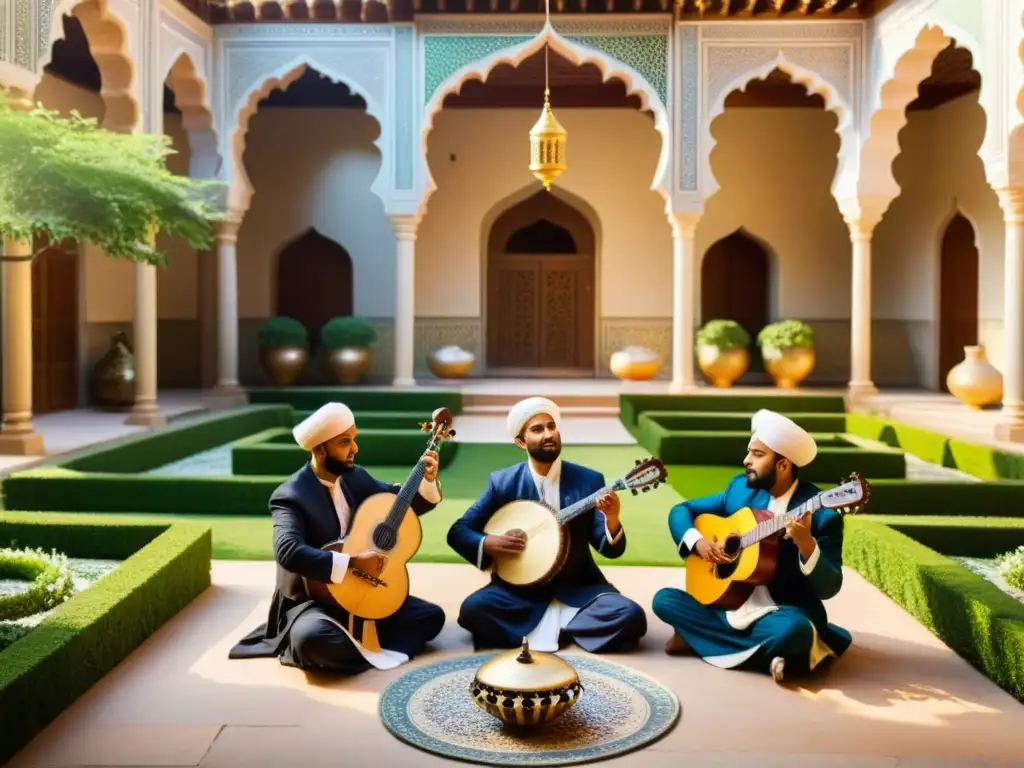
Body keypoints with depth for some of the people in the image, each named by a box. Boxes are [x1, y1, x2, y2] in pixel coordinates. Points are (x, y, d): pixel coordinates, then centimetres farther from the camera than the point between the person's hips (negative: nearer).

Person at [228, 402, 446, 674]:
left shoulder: (356, 477, 4)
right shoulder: (290, 496, -17)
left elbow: (402, 504, 13)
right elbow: (288, 552, -33)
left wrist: (427, 479, -8)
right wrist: (353, 563, -33)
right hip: (314, 601, -7)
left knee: (431, 615, -7)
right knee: (312, 638, -39)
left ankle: (352, 642, -10)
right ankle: (371, 651, -14)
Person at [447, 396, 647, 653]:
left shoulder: (589, 480, -3)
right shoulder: (502, 482, -3)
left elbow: (611, 550, -5)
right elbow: (457, 532, 1)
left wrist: (612, 519, -27)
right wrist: (489, 543, -19)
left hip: (577, 587, 1)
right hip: (520, 587, 0)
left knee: (632, 617, -25)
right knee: (472, 610, -28)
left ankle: (546, 626, -6)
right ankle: (554, 624, -9)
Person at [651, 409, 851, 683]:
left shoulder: (822, 513, -13)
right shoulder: (740, 487, 3)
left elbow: (828, 588, -16)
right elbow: (681, 510, 10)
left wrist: (805, 543, -34)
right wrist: (698, 541, -10)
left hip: (781, 614, -6)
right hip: (727, 606, 7)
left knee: (794, 630, -38)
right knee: (664, 599, -11)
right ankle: (767, 649, -8)